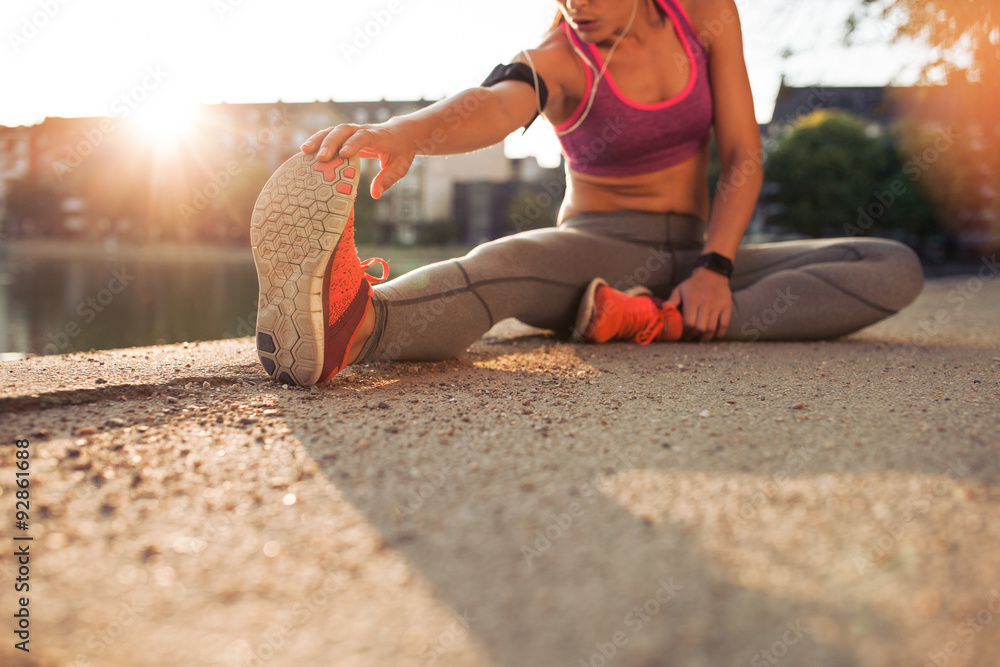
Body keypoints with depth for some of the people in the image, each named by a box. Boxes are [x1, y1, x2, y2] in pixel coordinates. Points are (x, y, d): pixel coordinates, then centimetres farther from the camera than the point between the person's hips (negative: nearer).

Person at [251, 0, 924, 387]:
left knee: (897, 269, -17)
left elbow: (743, 156, -1)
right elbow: (497, 102, -35)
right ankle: (352, 322, -71)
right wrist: (407, 130, -59)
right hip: (595, 254, -4)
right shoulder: (557, 62, -10)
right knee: (503, 262, -38)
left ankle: (669, 324, -37)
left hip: (693, 258, 4)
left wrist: (715, 267, -17)